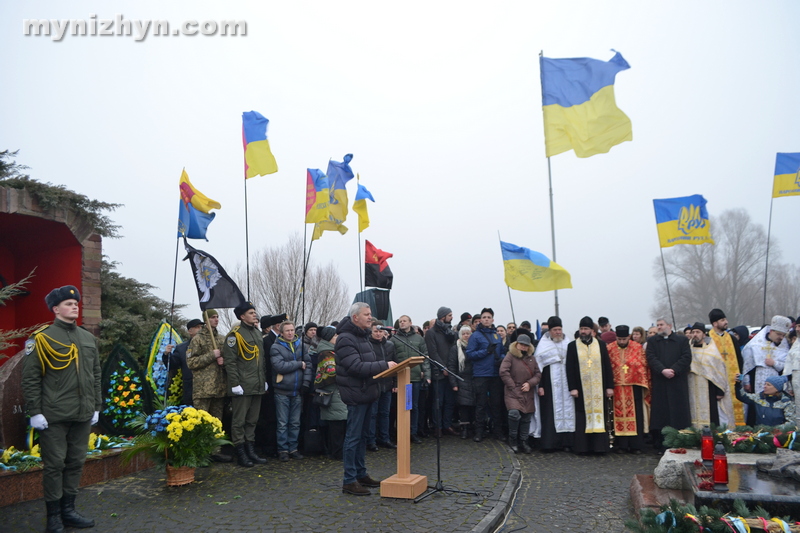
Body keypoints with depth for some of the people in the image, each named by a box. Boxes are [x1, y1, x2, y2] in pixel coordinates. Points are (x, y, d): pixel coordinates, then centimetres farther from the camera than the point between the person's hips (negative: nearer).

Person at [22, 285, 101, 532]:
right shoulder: (42, 338, -5)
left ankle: (68, 511, 25)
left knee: (76, 463, 12)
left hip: (83, 416, 5)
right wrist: (35, 412, -11)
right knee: (54, 465, 3)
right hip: (54, 417, -5)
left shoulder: (89, 338, 11)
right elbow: (30, 378, -7)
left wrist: (96, 407, 13)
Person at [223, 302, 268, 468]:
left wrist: (264, 380, 15)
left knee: (252, 420, 13)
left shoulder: (258, 333, 15)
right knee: (239, 421, 1)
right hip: (242, 386, -7)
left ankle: (250, 450, 22)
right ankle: (240, 453, 8)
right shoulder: (235, 334, -8)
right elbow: (230, 361, -13)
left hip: (258, 386, 7)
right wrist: (235, 384, -17)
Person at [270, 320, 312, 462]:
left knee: (295, 423, 11)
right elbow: (279, 366, -19)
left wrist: (306, 382, -6)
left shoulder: (301, 345, 6)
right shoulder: (276, 347, -6)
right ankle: (283, 450, 15)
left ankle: (293, 448, 22)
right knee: (282, 423, 4)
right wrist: (299, 364, -11)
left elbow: (308, 364, 5)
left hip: (297, 391, 4)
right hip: (282, 391, -3)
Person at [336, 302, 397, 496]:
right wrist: (384, 365, -25)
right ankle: (349, 481, 5)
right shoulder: (346, 339, -15)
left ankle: (361, 474, 27)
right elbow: (356, 367, -24)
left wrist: (384, 367, 6)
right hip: (356, 394, -10)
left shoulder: (362, 337, 17)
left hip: (366, 393, 10)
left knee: (361, 436, 17)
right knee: (353, 437, -3)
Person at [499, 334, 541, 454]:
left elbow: (538, 374, 10)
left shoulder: (532, 358, 12)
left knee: (526, 418, 8)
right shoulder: (510, 356, -4)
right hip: (513, 392, -5)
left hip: (528, 393, 5)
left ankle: (523, 441, 24)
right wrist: (513, 386, -12)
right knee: (514, 414, -21)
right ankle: (513, 440, -2)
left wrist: (530, 383, -7)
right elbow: (503, 372, -13)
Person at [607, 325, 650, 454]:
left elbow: (643, 367, 4)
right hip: (616, 388, 0)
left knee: (635, 415, 2)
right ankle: (620, 444, 11)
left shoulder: (638, 348, 1)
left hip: (634, 387, 0)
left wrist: (644, 385, 0)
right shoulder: (609, 348, 2)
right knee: (618, 415, 3)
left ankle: (636, 445, 10)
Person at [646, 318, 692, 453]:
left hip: (678, 382, 0)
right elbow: (651, 358, 0)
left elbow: (686, 357, -2)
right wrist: (663, 370, -15)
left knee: (679, 411, -1)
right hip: (659, 383, 1)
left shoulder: (682, 340, 10)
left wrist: (674, 370, -14)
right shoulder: (652, 341, 13)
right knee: (660, 414, 0)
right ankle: (659, 445, 5)